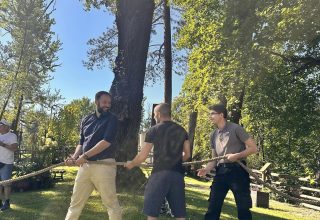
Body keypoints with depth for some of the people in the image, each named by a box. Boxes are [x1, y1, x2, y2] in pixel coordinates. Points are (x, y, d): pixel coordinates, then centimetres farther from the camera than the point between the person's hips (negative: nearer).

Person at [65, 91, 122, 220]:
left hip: (103, 165, -5)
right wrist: (74, 157, -1)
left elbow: (106, 141, -13)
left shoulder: (112, 119, -1)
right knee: (75, 202, 14)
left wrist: (85, 156, -14)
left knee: (111, 203, 1)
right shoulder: (86, 120, 14)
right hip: (85, 165, 5)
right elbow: (81, 143, 17)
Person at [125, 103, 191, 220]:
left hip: (160, 173, -4)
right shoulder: (182, 130, 10)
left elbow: (143, 155, -1)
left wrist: (131, 164, 16)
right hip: (178, 174, 5)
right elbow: (187, 154, 14)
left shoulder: (154, 130, -2)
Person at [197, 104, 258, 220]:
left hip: (237, 170, -6)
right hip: (220, 171, 6)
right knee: (213, 207, 6)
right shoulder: (213, 135, 14)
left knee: (243, 208, 1)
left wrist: (236, 156, -18)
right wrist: (206, 169, -2)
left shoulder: (235, 128, -4)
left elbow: (253, 148, -6)